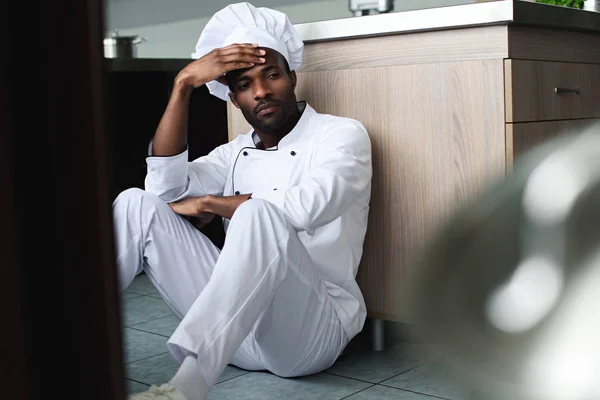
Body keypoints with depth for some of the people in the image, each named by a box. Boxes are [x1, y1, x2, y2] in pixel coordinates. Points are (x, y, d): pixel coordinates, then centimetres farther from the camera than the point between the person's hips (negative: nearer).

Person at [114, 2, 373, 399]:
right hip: (234, 326, 5)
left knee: (258, 214, -35)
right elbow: (165, 187, -1)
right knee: (138, 205, -7)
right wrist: (184, 84, -5)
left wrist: (209, 204, -6)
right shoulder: (236, 154, 17)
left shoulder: (342, 134, 1)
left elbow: (306, 206, -20)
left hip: (314, 326, -5)